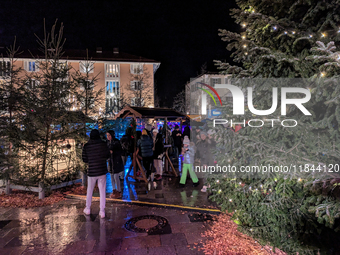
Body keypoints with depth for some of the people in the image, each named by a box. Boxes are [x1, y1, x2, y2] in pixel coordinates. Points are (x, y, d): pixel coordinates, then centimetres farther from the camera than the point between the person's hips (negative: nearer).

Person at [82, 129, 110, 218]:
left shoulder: (86, 146, -7)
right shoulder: (103, 144, -7)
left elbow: (84, 159, -2)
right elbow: (108, 156, 1)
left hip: (91, 171, 1)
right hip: (102, 171, 0)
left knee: (89, 190, 19)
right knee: (102, 191, 8)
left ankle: (87, 209, 31)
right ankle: (102, 211, 10)